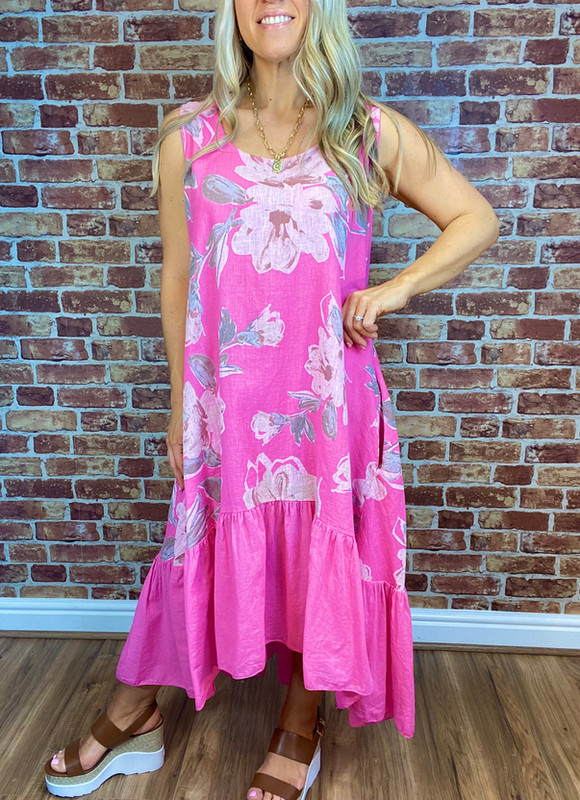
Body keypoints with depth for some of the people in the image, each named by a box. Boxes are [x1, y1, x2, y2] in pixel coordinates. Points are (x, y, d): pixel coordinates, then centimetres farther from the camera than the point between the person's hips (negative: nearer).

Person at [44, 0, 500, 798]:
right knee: (204, 553, 13)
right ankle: (133, 716, 40)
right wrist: (182, 404, 8)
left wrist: (396, 288, -8)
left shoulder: (374, 134, 3)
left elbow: (478, 219, 8)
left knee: (321, 558, 11)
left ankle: (301, 727, 39)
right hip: (227, 401, 1)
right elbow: (177, 280, 7)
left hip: (328, 397, 0)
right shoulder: (189, 138, 5)